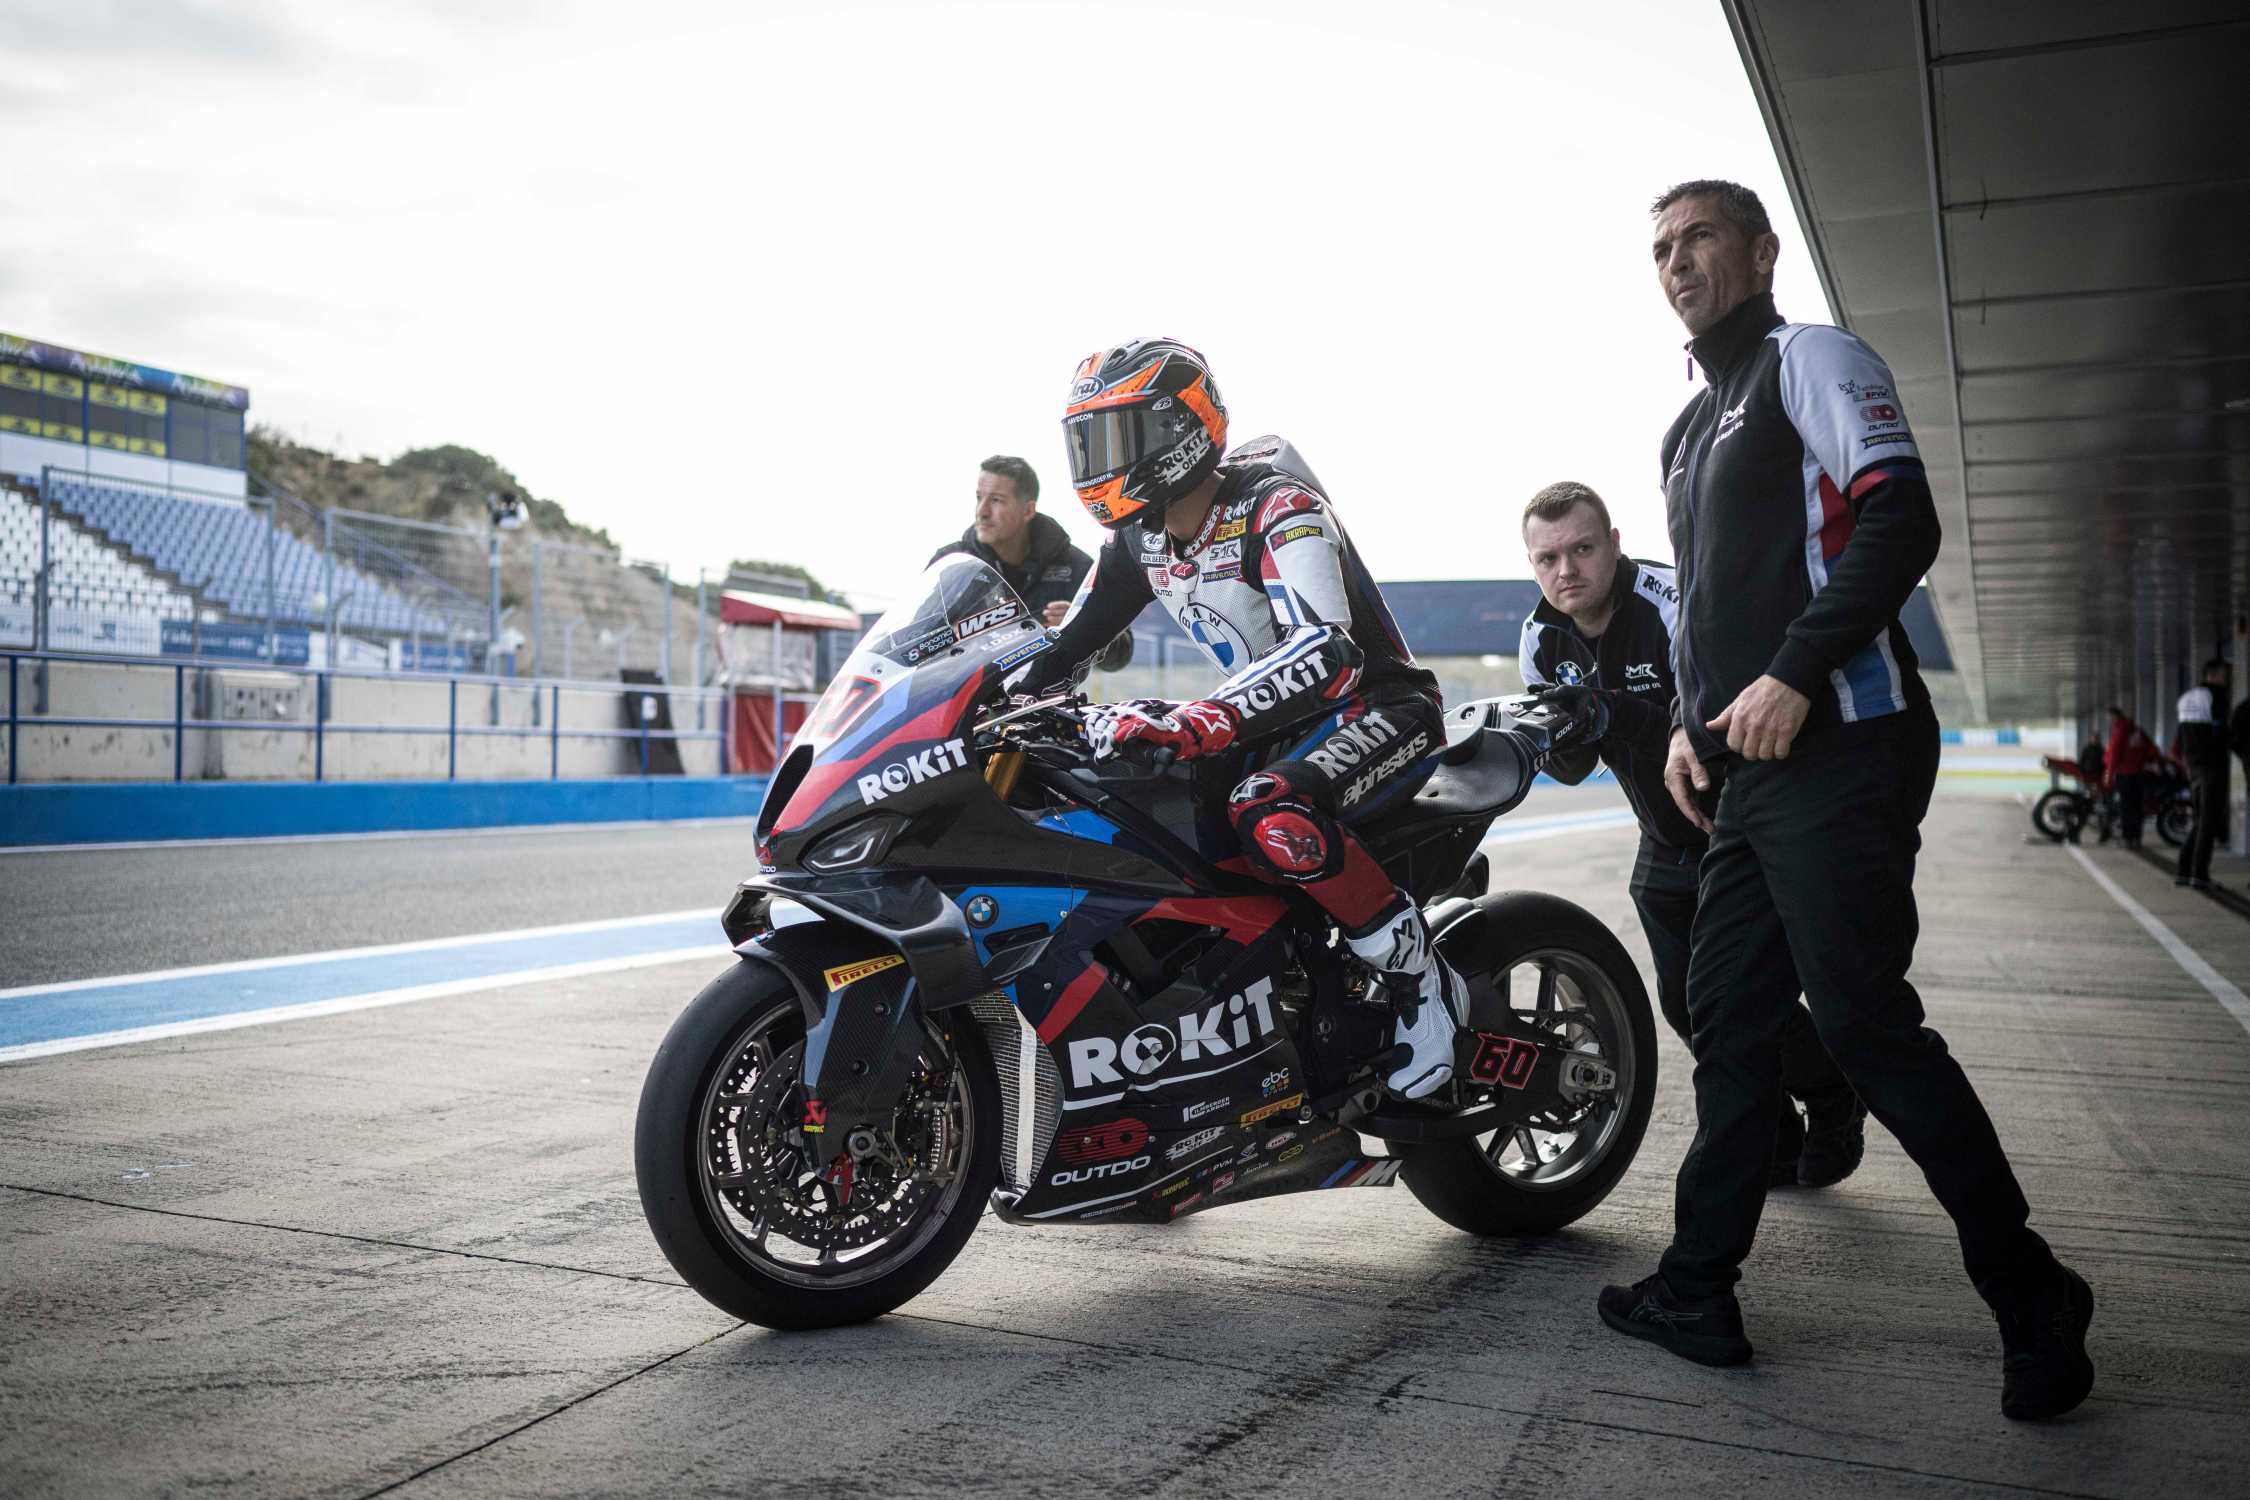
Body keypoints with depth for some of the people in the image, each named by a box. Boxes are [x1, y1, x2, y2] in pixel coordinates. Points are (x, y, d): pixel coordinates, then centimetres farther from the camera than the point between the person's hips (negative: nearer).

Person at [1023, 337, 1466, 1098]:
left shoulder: (1276, 508, -23)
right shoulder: (1139, 537, 2)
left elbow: (1328, 653, -39)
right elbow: (1062, 645, 12)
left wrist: (1194, 722, -53)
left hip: (1380, 705, -8)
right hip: (1270, 722, 9)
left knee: (1270, 812, -38)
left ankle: (1421, 979, -19)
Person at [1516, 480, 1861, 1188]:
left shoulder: (1673, 605, -26)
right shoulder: (1542, 638, -4)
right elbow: (1572, 770, -1)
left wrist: (1611, 710, -46)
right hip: (1666, 841, 7)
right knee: (1685, 1001, 6)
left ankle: (1835, 1103, 20)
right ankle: (1771, 1137, 27)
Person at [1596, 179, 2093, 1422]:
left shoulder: (1811, 359, 0)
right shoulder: (1689, 431, 25)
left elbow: (1900, 521, -13)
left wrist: (1794, 676, -21)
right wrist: (1690, 719, 14)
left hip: (1836, 752, -9)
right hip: (1747, 771, 9)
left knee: (1867, 1025, -9)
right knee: (1726, 1021, 8)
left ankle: (2033, 1301, 7)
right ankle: (1697, 1293, 16)